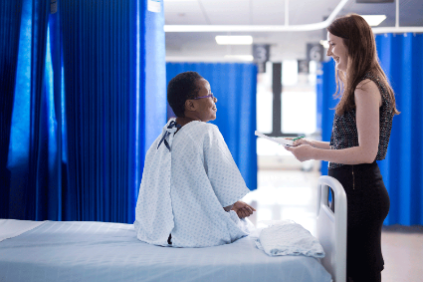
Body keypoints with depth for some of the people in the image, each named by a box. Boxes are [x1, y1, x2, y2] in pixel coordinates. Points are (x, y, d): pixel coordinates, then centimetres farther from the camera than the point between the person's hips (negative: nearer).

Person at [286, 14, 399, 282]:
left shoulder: (366, 88, -15)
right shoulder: (361, 86, 16)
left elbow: (366, 153, -21)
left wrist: (314, 154, -16)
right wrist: (313, 143, 12)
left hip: (361, 191, -10)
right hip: (356, 189, 10)